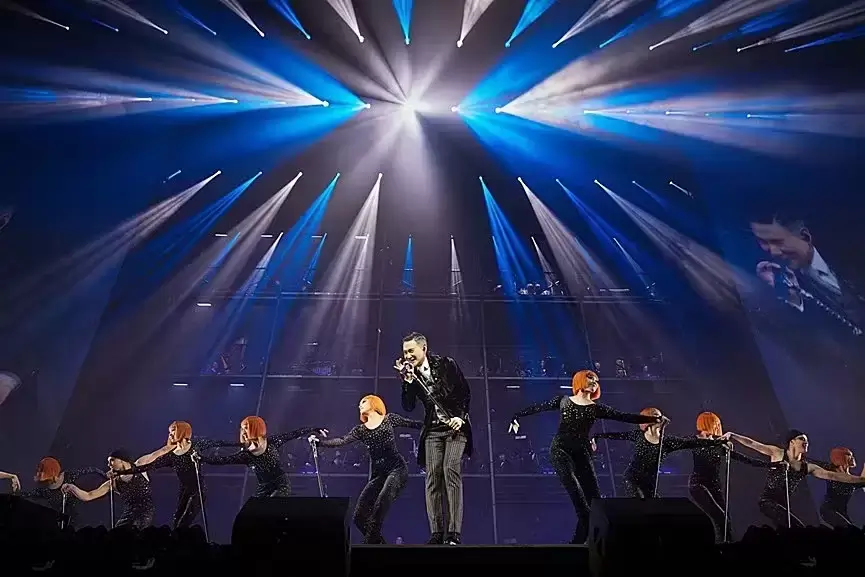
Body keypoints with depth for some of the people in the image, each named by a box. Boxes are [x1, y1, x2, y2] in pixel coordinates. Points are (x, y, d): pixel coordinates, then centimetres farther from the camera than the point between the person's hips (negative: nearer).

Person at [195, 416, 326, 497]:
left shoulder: (272, 442, -9)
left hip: (282, 486, -4)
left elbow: (293, 434, -3)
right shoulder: (245, 454, -3)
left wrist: (315, 430, 0)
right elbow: (223, 459, -7)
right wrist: (202, 457, -17)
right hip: (263, 490, 4)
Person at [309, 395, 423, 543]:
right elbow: (341, 441, 0)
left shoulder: (389, 419, 6)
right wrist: (319, 441, -12)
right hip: (377, 474, 5)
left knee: (382, 500, -31)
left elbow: (414, 424, 10)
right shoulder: (360, 430, 13)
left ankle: (369, 542, -20)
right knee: (359, 517, -3)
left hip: (397, 469, -5)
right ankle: (378, 542, 16)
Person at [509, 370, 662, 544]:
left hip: (582, 452, 2)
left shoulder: (596, 408, 12)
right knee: (573, 485, -28)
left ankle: (578, 540, 2)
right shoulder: (563, 401, 11)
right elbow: (537, 407, 16)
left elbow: (625, 417, 7)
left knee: (593, 495, -6)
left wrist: (653, 419, 0)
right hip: (560, 449, -2)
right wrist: (516, 416, 15)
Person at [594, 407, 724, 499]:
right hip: (632, 478, -3)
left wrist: (721, 441, -18)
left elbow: (694, 442, -11)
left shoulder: (668, 441, -5)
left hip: (650, 482, 3)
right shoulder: (638, 436, -6)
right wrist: (595, 435, 2)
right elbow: (616, 435, 1)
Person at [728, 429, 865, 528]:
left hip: (783, 504, 7)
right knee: (799, 529, -21)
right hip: (768, 500, -7)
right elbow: (752, 443, -6)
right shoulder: (778, 453, -3)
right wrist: (732, 436, -13)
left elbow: (833, 475, 10)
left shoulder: (808, 467, 11)